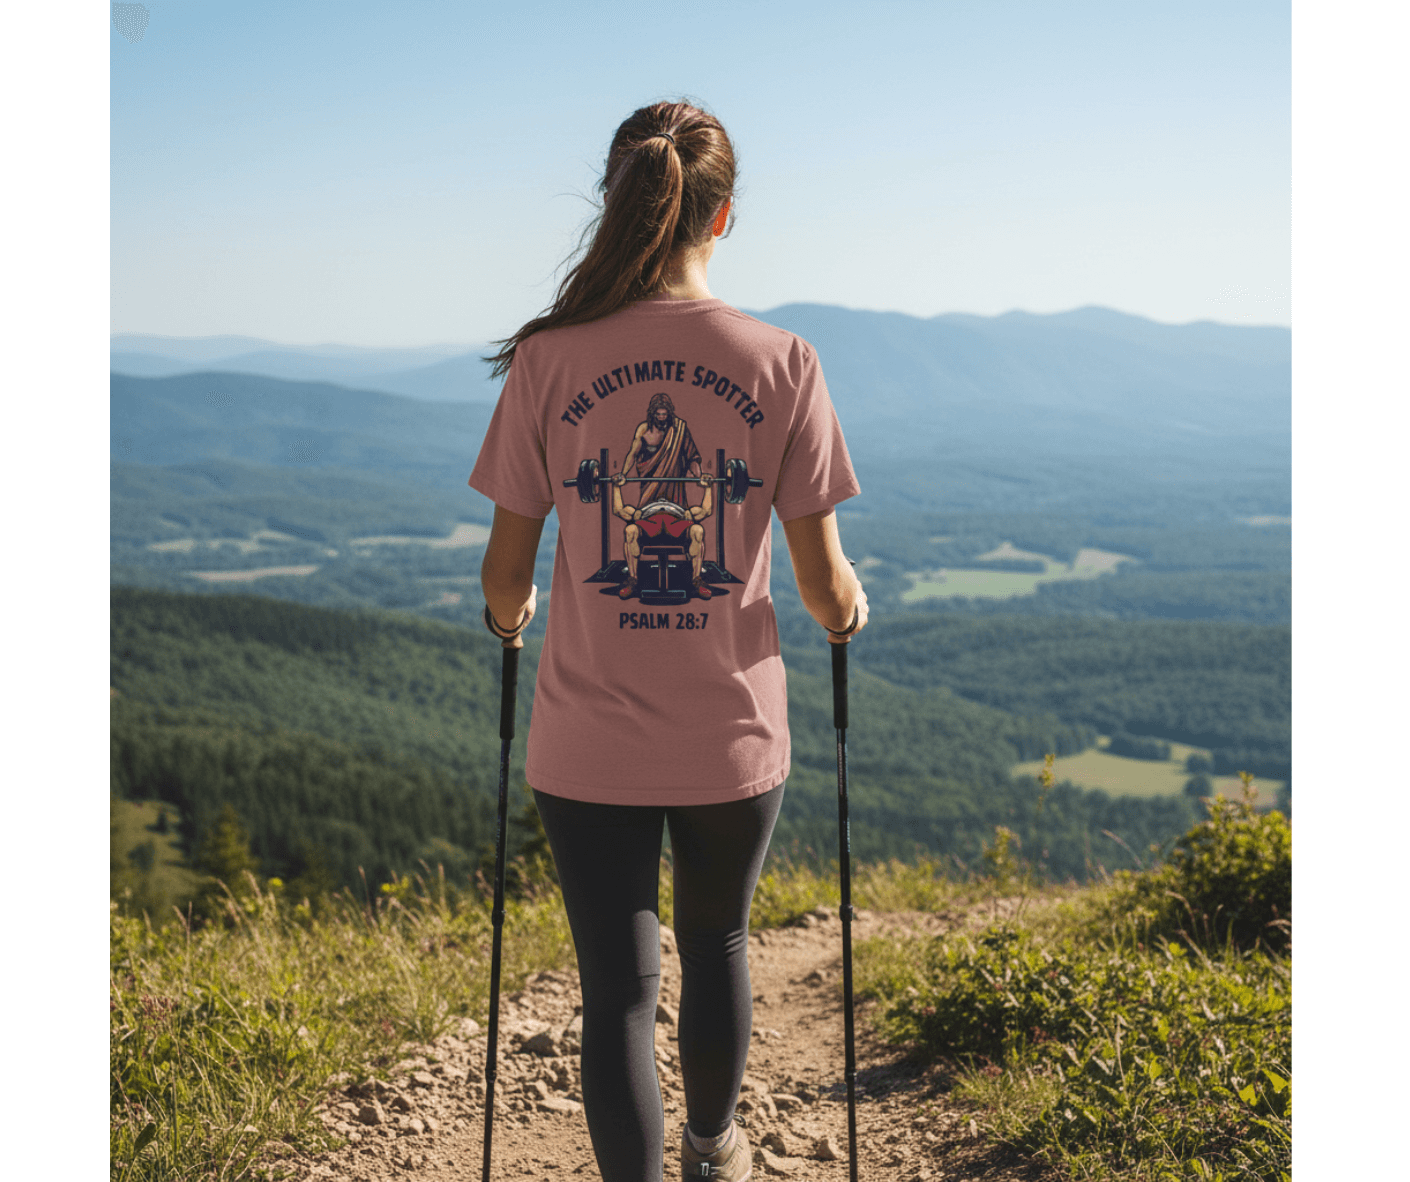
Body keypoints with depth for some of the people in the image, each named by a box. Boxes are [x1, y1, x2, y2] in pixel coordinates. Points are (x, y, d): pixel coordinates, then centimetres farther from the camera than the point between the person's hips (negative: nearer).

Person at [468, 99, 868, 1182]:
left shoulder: (546, 362, -8)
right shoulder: (782, 363, -9)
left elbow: (507, 576, -3)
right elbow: (823, 584, -6)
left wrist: (510, 613, 20)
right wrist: (847, 610, 17)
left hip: (590, 741, -1)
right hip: (734, 734, 2)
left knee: (617, 985, 12)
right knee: (716, 943, 26)